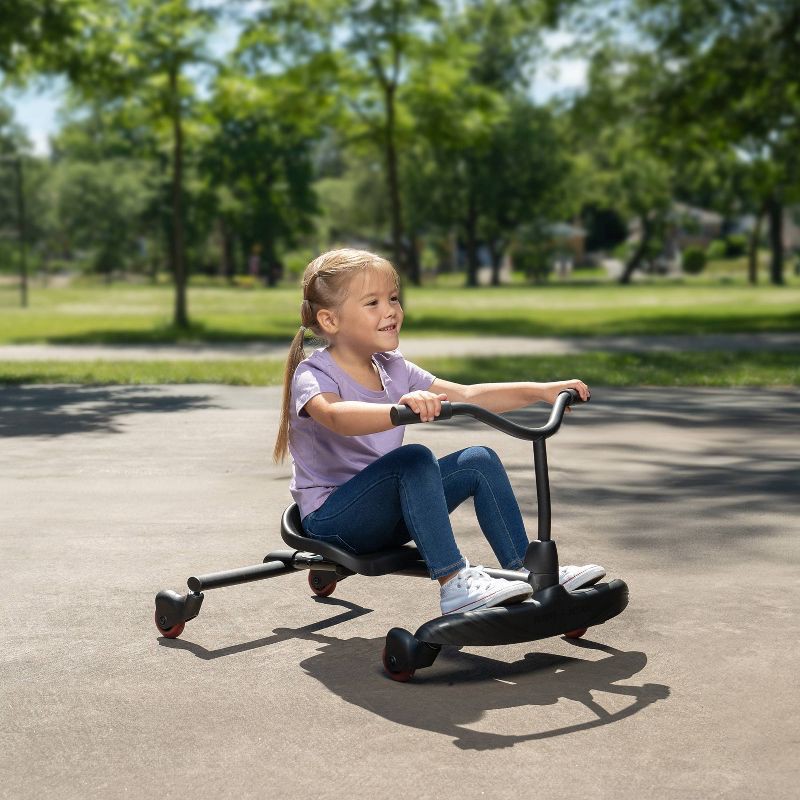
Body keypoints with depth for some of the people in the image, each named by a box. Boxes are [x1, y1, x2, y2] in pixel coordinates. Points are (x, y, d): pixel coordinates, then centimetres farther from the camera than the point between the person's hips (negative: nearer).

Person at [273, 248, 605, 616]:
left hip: (385, 512, 7)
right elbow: (337, 416, -41)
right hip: (331, 515, -7)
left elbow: (466, 396, 5)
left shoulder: (393, 369, 7)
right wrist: (401, 408, -59)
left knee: (479, 461, -6)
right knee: (414, 459, -31)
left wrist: (542, 391, -3)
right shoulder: (313, 375, -17)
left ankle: (524, 571, -2)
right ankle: (455, 585, -32)